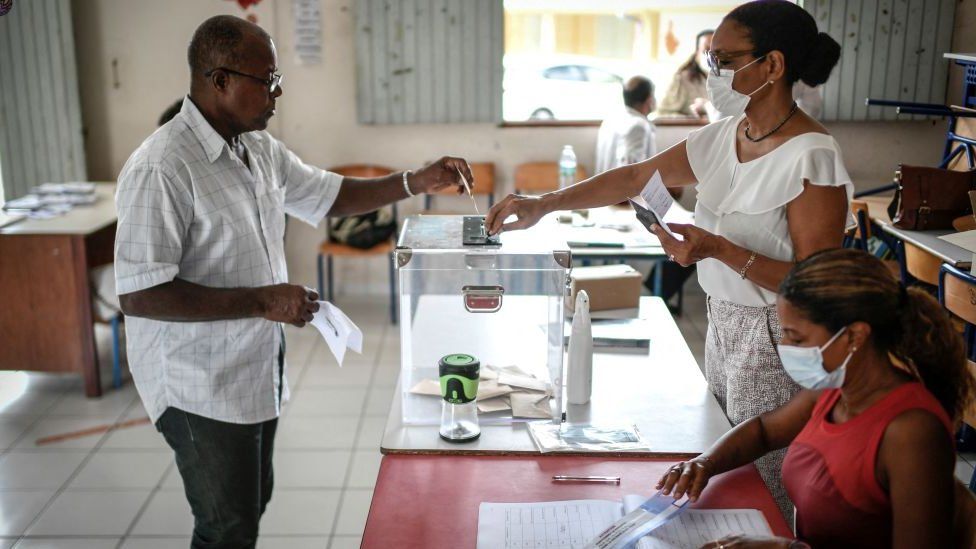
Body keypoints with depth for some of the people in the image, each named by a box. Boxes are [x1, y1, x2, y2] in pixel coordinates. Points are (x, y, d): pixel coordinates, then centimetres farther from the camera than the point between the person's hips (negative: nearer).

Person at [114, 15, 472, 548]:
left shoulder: (260, 150, 4)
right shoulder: (161, 169, -24)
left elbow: (329, 194, 17)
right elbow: (139, 295, -27)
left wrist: (416, 182, 5)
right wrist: (263, 300, -26)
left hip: (257, 368, 8)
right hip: (201, 389, -8)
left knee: (252, 503, 22)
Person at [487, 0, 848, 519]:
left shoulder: (811, 157, -20)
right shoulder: (720, 139, 3)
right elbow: (637, 176, 8)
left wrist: (718, 249, -27)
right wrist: (542, 203, 0)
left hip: (774, 339, -7)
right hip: (721, 321, 7)